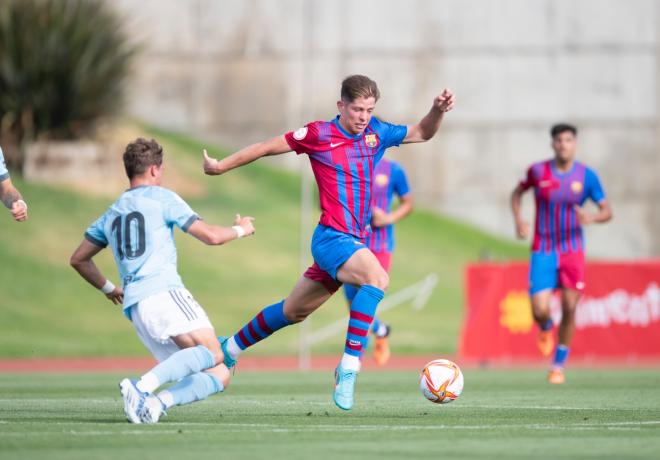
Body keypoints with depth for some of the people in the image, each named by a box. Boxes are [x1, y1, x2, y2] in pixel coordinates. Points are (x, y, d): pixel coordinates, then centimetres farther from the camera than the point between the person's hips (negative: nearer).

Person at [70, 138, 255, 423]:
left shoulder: (111, 213, 26)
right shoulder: (161, 197, 7)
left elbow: (78, 260, 33)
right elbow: (210, 236, 3)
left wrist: (108, 288, 47)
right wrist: (241, 229, 23)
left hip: (134, 307, 7)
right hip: (162, 292, -7)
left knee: (219, 374, 4)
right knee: (212, 353, -23)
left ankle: (158, 400, -22)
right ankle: (143, 385, -41)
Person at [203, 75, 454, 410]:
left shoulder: (376, 133, 9)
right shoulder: (320, 134, -6)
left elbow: (421, 133, 20)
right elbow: (268, 147, 3)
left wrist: (438, 111, 0)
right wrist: (221, 166, 7)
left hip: (354, 242, 7)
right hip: (332, 237, -7)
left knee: (293, 312, 18)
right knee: (377, 278, -32)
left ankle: (230, 348, 38)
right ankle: (348, 367, -31)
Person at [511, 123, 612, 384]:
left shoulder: (587, 176, -3)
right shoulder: (538, 171, -4)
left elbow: (607, 211, 0)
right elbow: (517, 193, 14)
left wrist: (592, 217, -23)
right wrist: (518, 220, -3)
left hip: (572, 252, 1)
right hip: (543, 252, -1)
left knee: (569, 309, -4)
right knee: (540, 310, -13)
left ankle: (558, 366, 14)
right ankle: (546, 329, 27)